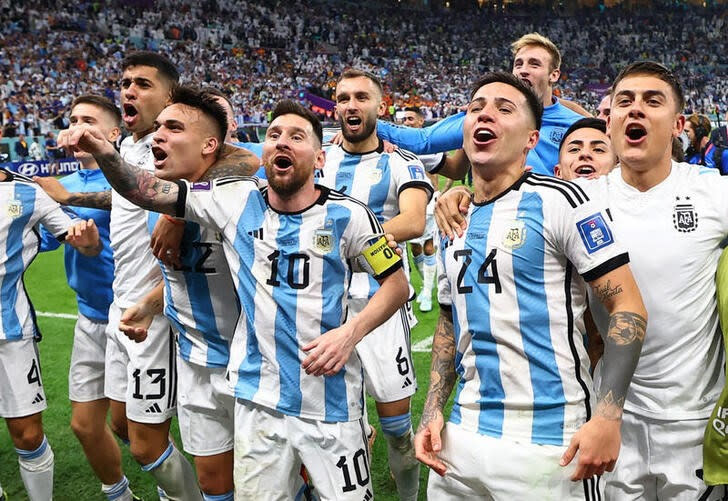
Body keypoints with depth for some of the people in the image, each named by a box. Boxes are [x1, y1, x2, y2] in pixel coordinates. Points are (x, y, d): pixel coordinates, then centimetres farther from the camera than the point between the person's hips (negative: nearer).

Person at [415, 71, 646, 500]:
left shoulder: (558, 202, -9)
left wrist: (607, 416, -19)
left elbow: (628, 307, -11)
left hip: (548, 444, -6)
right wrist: (433, 411, 8)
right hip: (463, 437, 6)